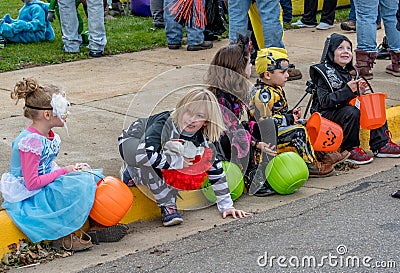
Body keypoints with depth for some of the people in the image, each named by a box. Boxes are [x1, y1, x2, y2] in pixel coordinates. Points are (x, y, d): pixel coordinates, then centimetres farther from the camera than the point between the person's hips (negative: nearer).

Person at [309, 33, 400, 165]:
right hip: (325, 114, -8)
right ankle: (350, 150, -20)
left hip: (344, 109, 8)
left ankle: (380, 145, 0)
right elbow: (324, 101, -22)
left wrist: (359, 91, 0)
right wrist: (348, 90, -27)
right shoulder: (324, 72, -13)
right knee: (351, 112, -34)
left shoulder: (346, 72, 12)